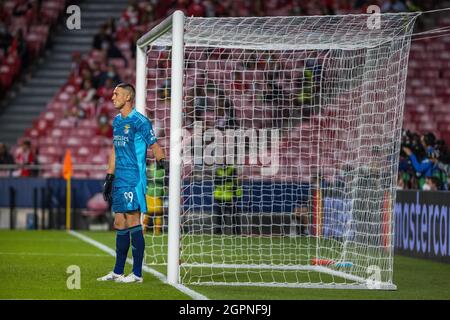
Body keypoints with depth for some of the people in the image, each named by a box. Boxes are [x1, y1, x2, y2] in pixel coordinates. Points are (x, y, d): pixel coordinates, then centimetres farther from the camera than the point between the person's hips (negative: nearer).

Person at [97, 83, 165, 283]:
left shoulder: (139, 121, -10)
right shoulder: (117, 121, 15)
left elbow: (156, 149, -9)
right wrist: (109, 178, 18)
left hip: (133, 179, -8)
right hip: (119, 180, 8)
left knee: (133, 222, -8)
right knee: (120, 224, 10)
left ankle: (137, 273, -4)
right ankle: (118, 272, 15)